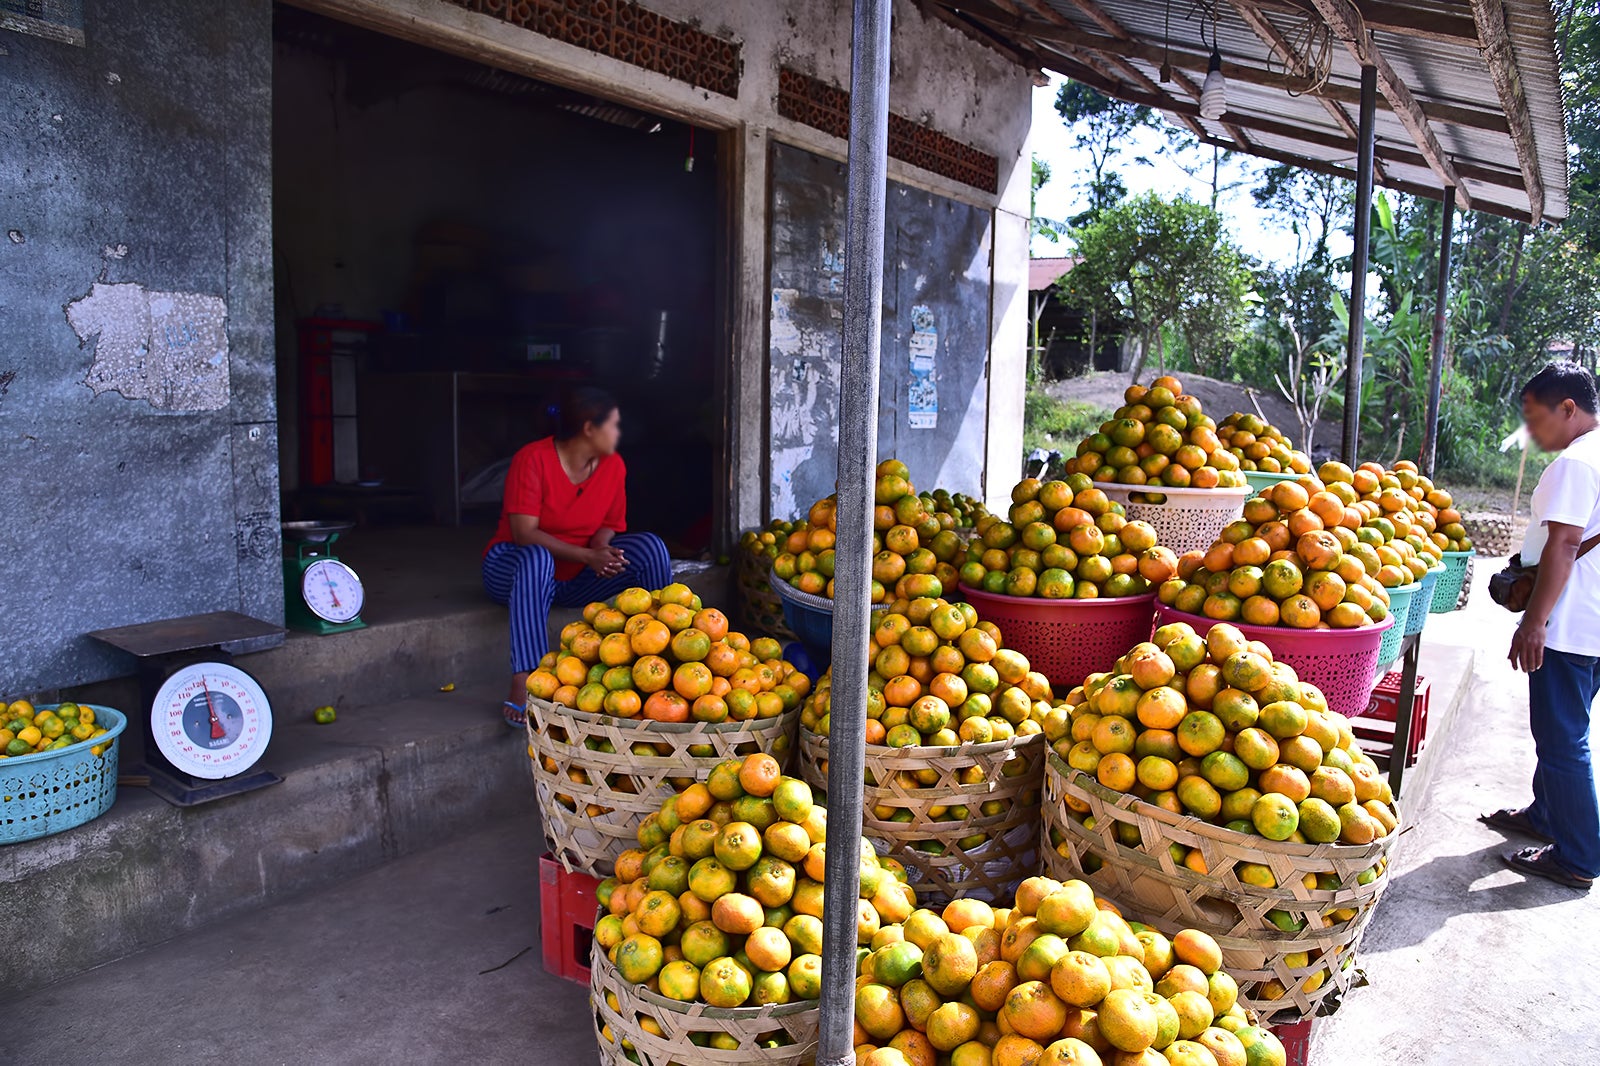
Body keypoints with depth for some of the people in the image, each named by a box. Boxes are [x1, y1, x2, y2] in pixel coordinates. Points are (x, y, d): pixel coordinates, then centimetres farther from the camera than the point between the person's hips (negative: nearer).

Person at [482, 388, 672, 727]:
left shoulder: (613, 465, -2)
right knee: (536, 558, -41)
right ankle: (522, 687, -46)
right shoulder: (533, 459, -19)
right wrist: (588, 556, -33)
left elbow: (610, 525, 5)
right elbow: (524, 534, -24)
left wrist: (602, 550, -20)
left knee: (650, 547, -17)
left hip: (577, 577, 5)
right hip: (515, 567, -5)